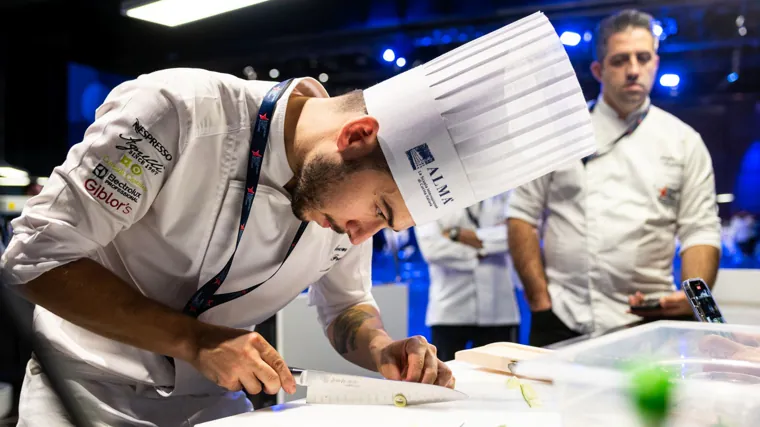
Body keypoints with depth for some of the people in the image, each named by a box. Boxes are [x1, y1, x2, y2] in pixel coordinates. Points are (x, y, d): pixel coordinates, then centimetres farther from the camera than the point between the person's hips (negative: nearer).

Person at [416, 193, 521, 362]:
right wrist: (485, 247, -8)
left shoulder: (503, 191, 10)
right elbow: (431, 247, -12)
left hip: (498, 310, 2)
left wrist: (458, 235, -9)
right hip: (449, 310, -1)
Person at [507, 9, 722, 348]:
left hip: (647, 321, 0)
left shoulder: (684, 142, 7)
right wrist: (540, 301, -4)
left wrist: (693, 298, -14)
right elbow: (522, 217, 4)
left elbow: (701, 232, 4)